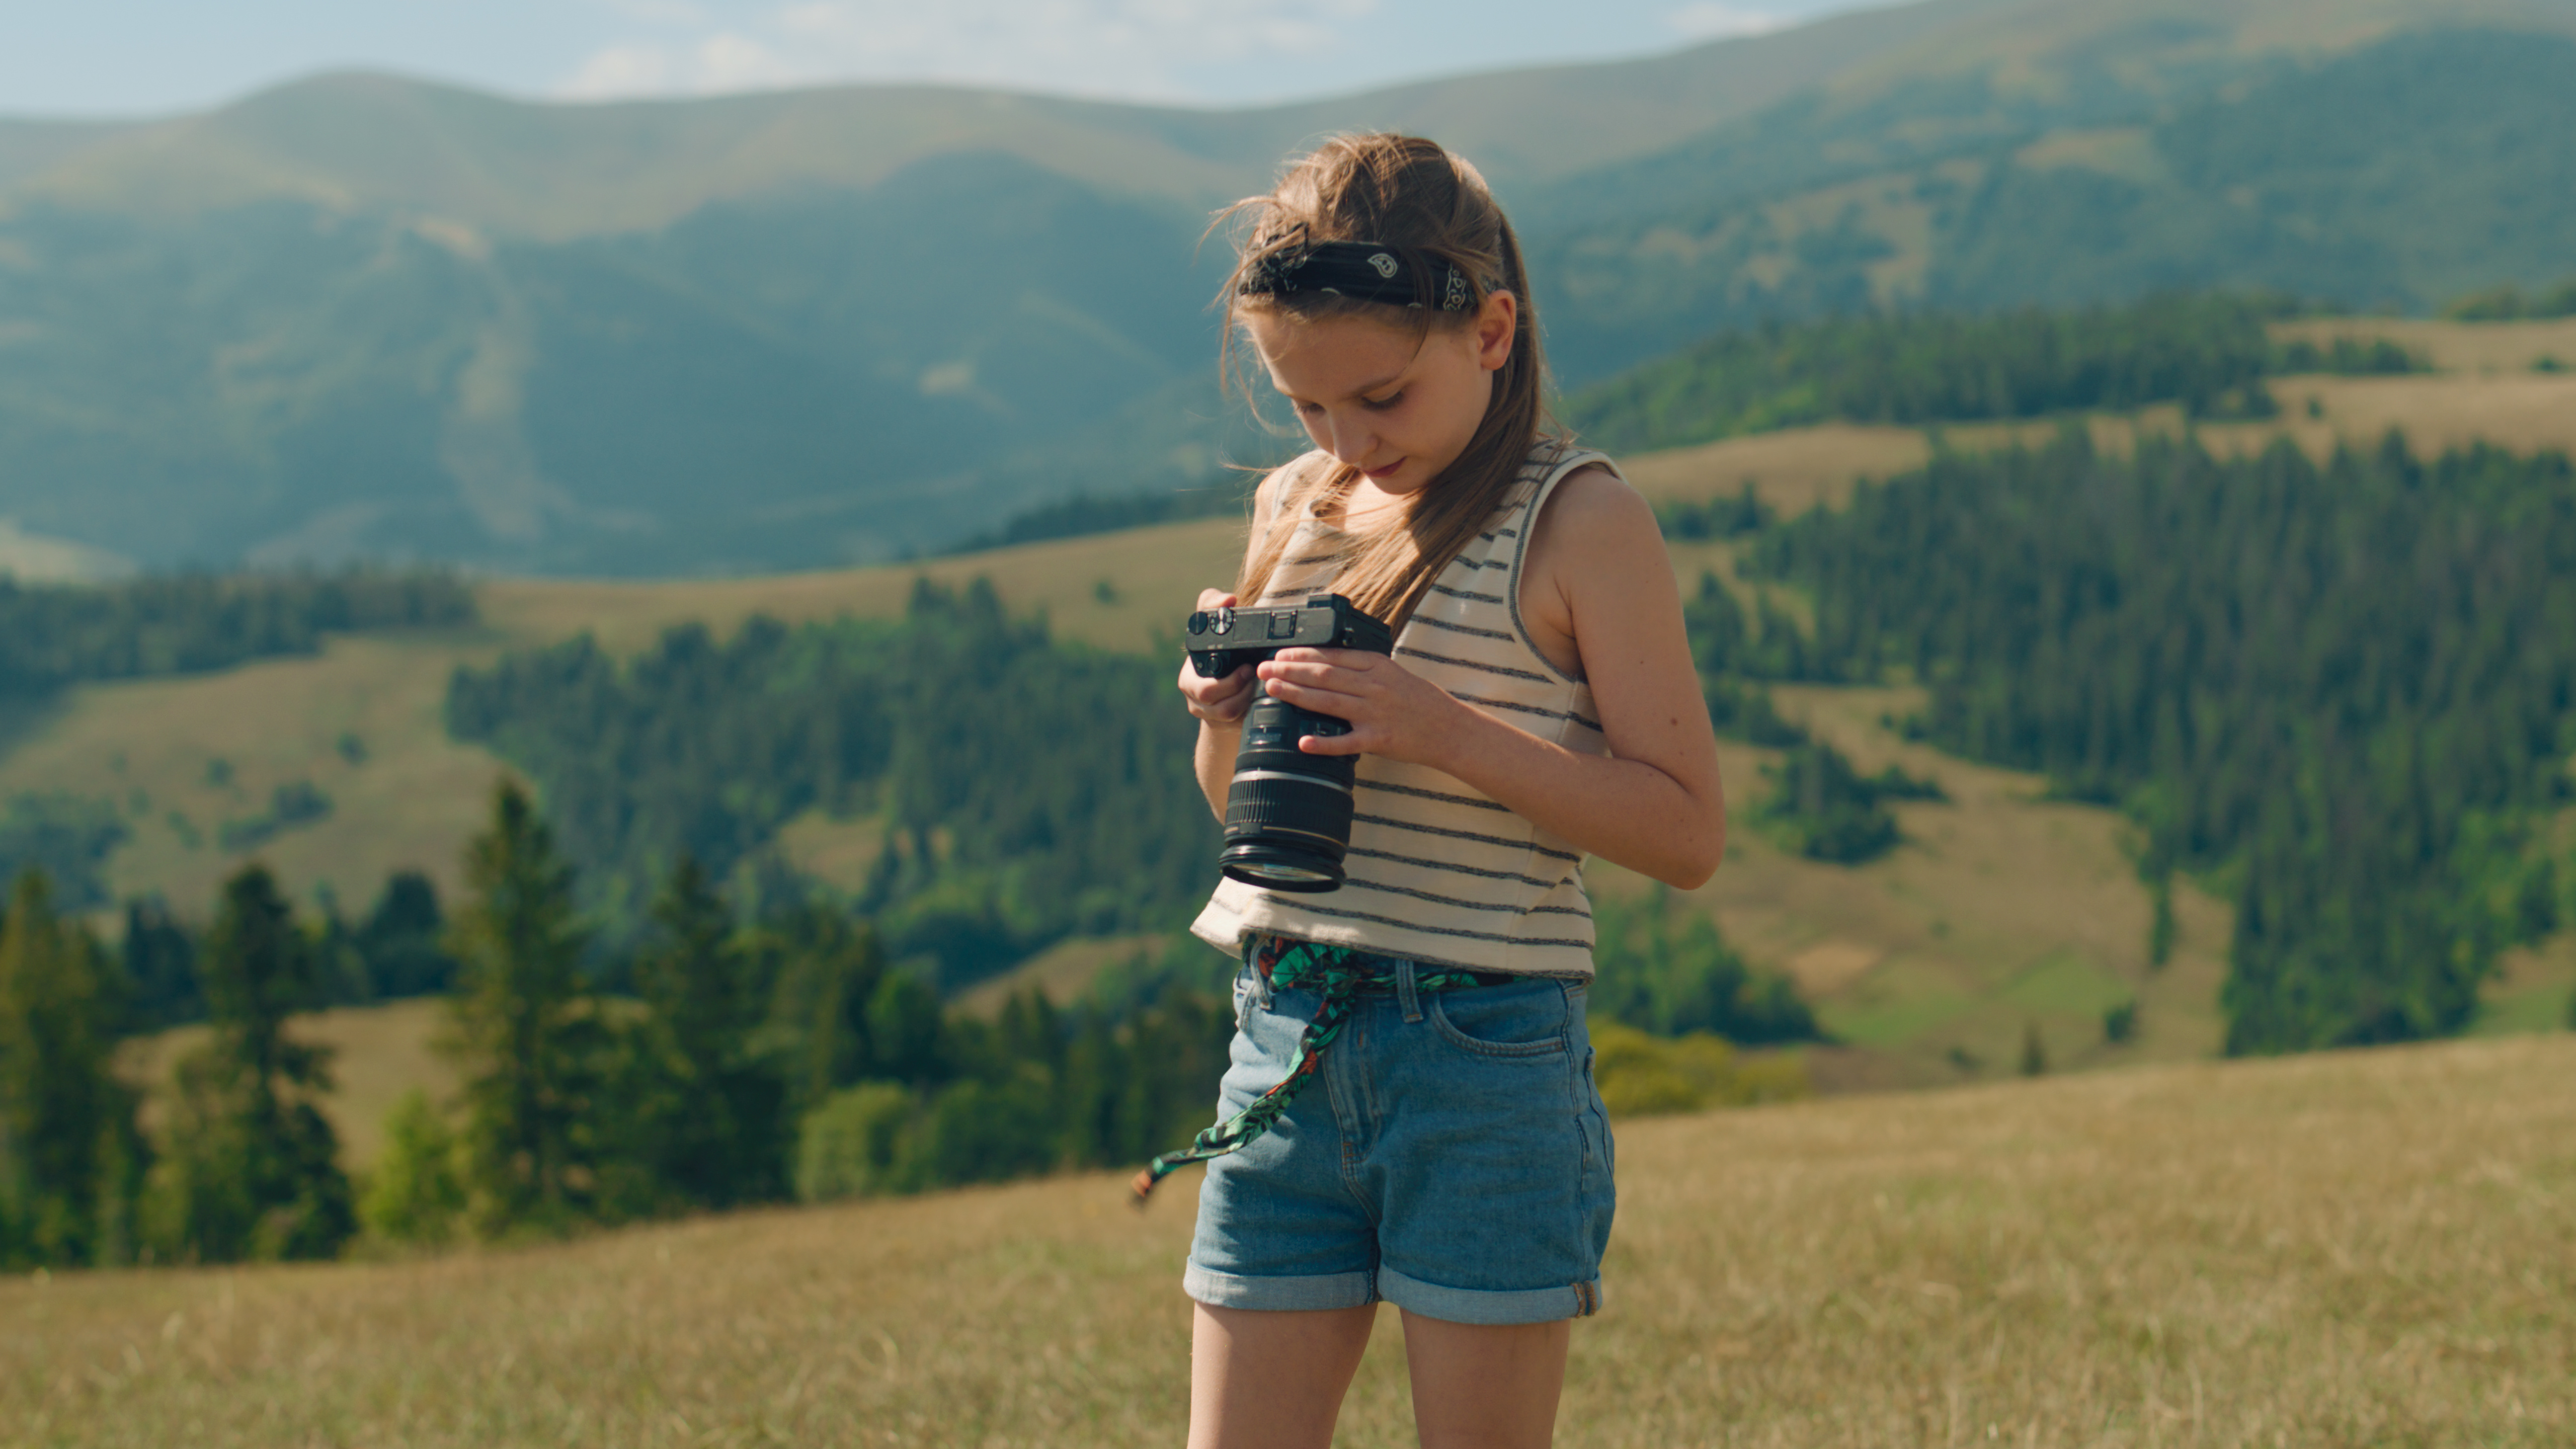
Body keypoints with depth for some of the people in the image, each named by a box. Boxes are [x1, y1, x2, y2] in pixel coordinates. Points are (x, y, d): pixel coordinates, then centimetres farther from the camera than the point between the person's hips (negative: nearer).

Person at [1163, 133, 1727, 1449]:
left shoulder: (1580, 522, -7)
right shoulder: (1293, 510, 11)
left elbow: (1686, 832, -11)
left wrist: (1443, 728, -20)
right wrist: (1228, 717, 0)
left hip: (1486, 1056, -5)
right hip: (1284, 1044, 5)